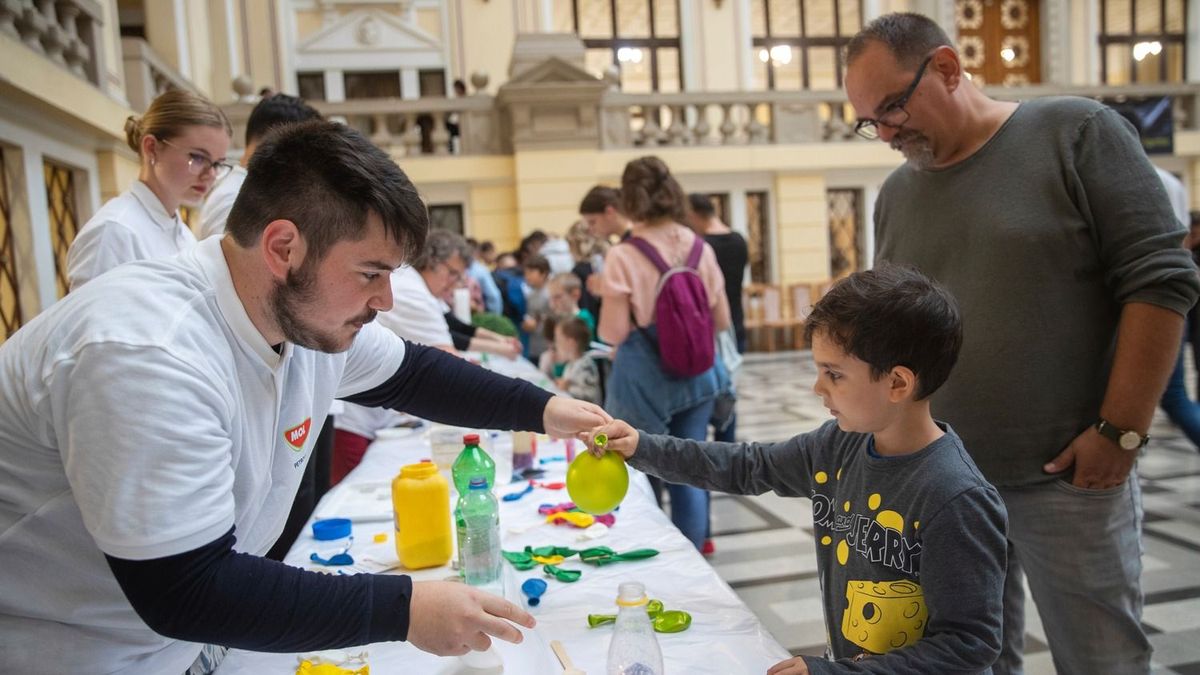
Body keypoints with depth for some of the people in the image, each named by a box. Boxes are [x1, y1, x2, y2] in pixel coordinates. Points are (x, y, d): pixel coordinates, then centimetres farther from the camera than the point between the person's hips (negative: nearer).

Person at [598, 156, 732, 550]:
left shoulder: (623, 257, -13)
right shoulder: (700, 249, 0)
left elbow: (613, 332, -12)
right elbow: (721, 320, 6)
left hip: (645, 378, -4)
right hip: (696, 374, 4)